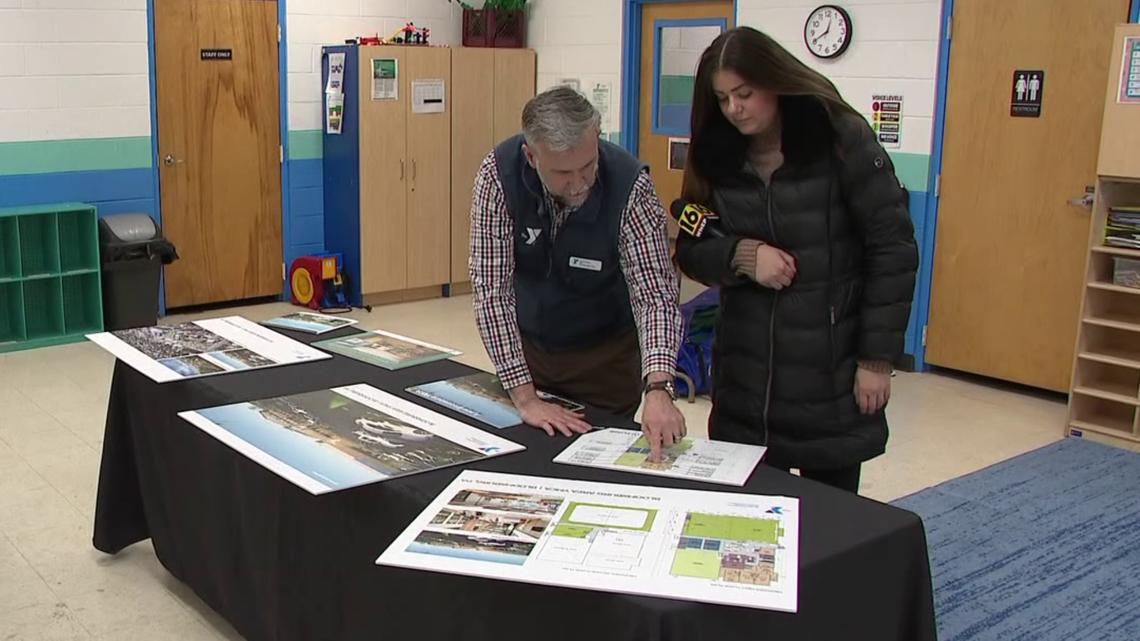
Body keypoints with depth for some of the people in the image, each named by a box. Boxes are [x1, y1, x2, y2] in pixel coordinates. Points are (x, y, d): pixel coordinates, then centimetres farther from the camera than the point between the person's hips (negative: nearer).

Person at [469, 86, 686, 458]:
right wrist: (524, 396, -27)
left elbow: (655, 291, -27)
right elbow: (492, 287, -24)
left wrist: (658, 386, -43)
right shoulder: (498, 175, -25)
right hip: (524, 345, 1)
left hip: (605, 355, -1)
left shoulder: (631, 186, -27)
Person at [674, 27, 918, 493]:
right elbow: (690, 250, 8)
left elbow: (893, 249, -7)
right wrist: (741, 255, -14)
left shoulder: (841, 139, -8)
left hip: (832, 371, -3)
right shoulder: (716, 157, 3)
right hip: (745, 375, 3)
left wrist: (877, 359, -8)